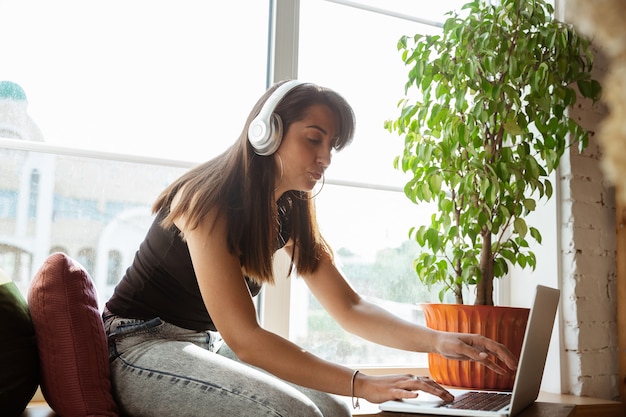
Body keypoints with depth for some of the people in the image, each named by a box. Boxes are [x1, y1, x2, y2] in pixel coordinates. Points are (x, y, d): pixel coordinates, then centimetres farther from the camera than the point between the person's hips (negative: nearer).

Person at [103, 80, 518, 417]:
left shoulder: (290, 214, 2)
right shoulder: (209, 201, -23)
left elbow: (350, 308, -2)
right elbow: (244, 338, -29)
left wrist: (438, 340, -18)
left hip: (206, 346, 8)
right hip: (142, 348, -7)